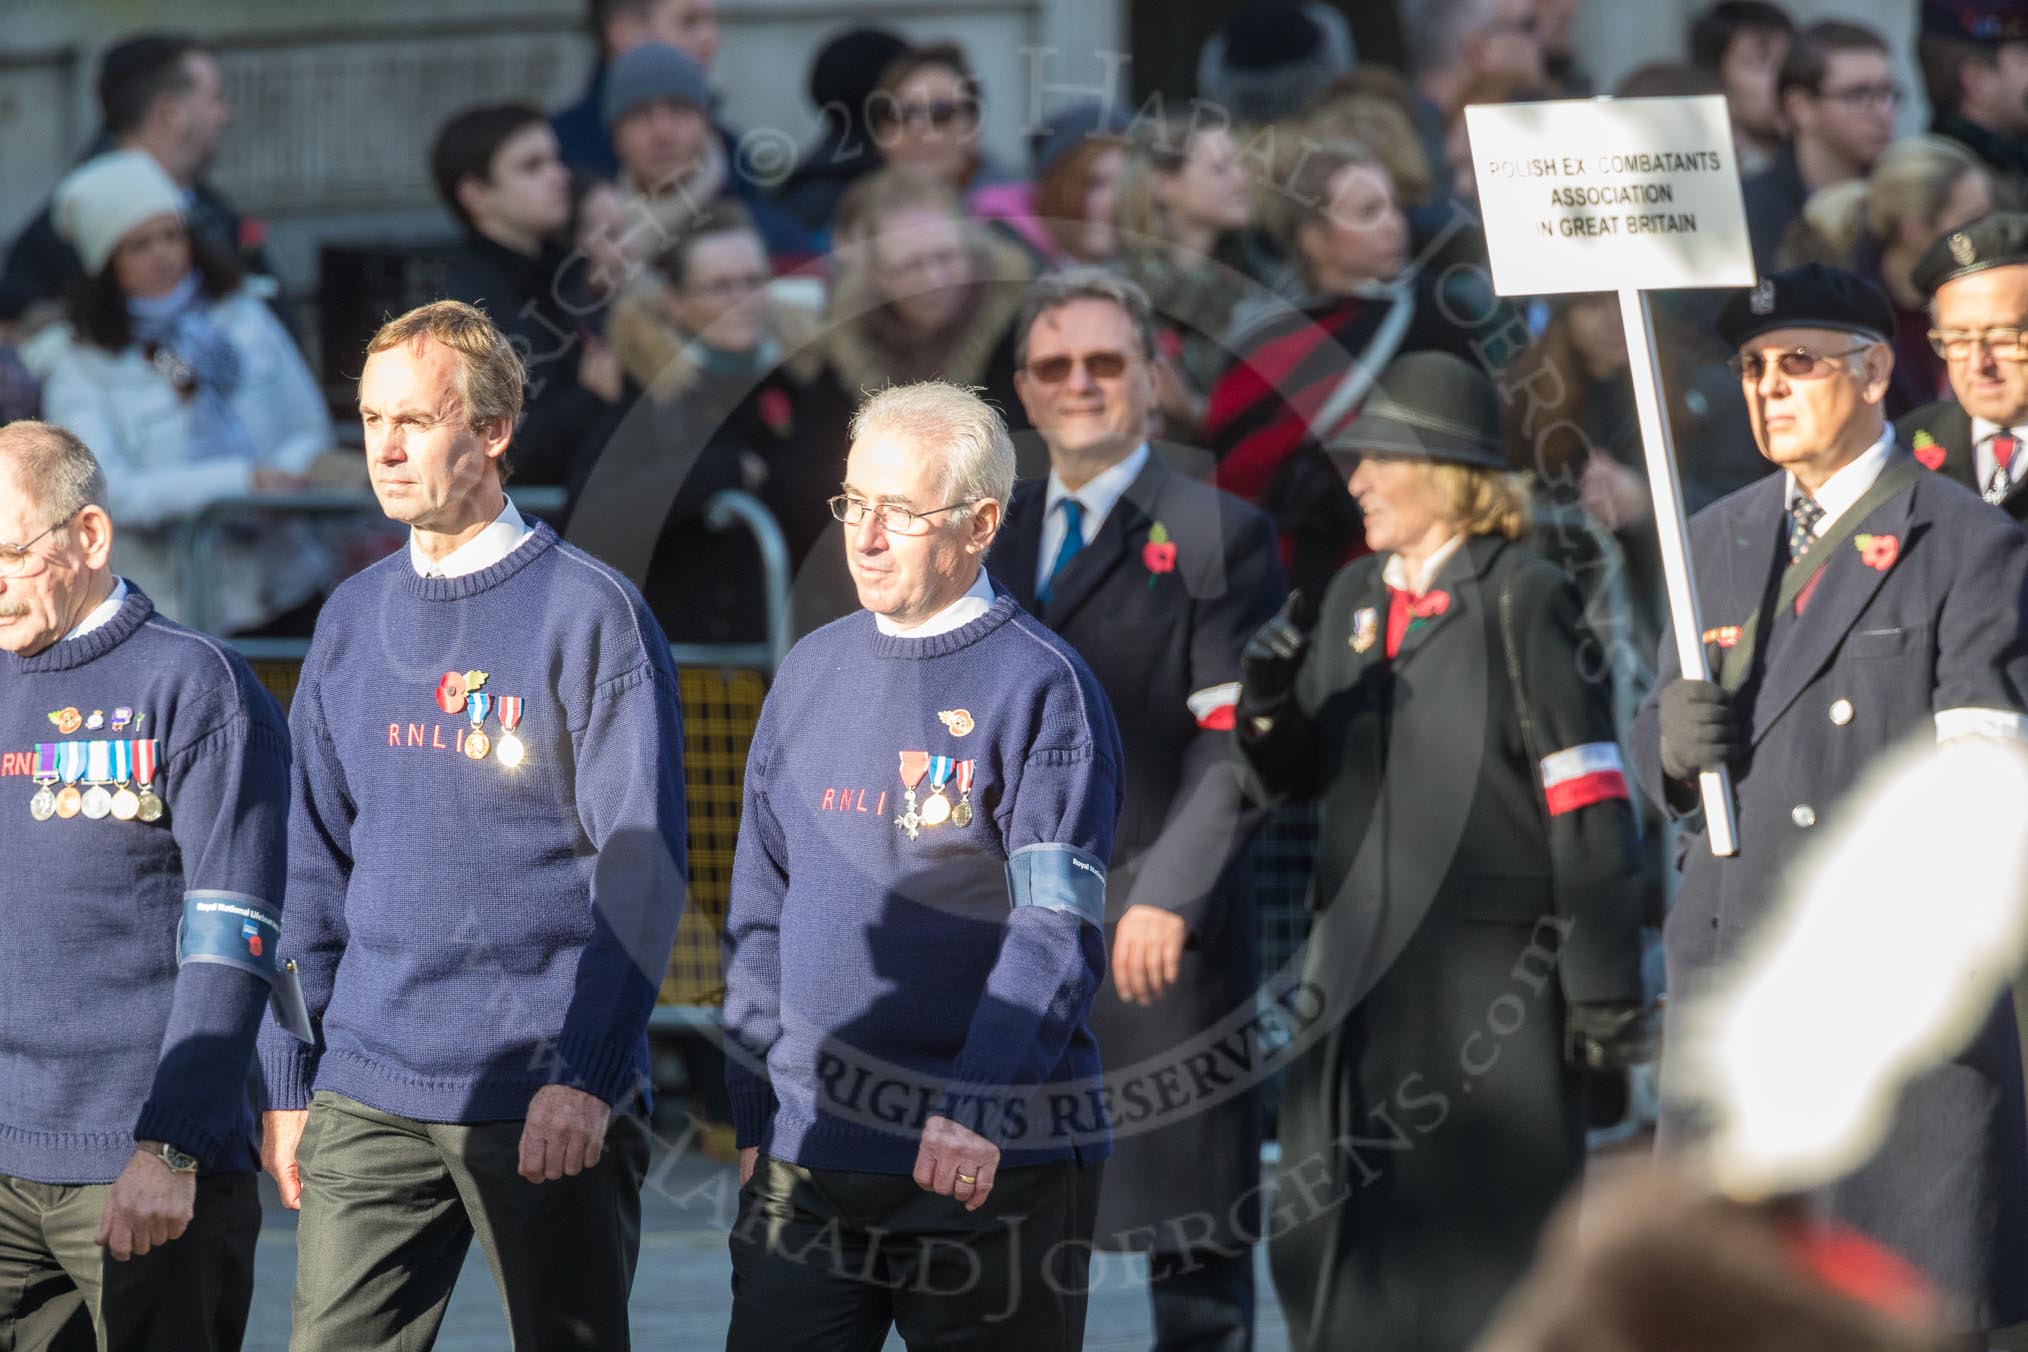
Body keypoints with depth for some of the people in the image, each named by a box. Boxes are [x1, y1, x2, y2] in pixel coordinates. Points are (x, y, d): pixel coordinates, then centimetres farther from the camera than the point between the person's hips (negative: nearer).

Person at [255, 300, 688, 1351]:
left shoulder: (591, 614, -5)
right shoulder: (355, 619, 12)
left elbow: (641, 865, -9)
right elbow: (315, 868, 15)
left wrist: (585, 1076, -16)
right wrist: (286, 1078, 10)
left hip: (552, 1103, -4)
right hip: (367, 1101, 4)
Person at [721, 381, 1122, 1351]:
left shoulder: (1041, 686, -6)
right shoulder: (813, 673, 12)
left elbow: (1053, 928, -13)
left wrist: (978, 1109, -24)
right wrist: (754, 1114, 13)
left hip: (994, 1166, -5)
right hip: (806, 1154, 5)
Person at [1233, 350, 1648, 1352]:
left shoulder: (1521, 600, -7)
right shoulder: (1352, 597, 14)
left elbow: (1588, 809, -10)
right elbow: (1293, 777, 16)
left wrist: (1602, 985, -14)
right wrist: (1268, 701, -6)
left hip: (1487, 978, -7)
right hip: (1360, 962, 7)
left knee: (1490, 1252, -2)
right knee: (1325, 1245, 7)